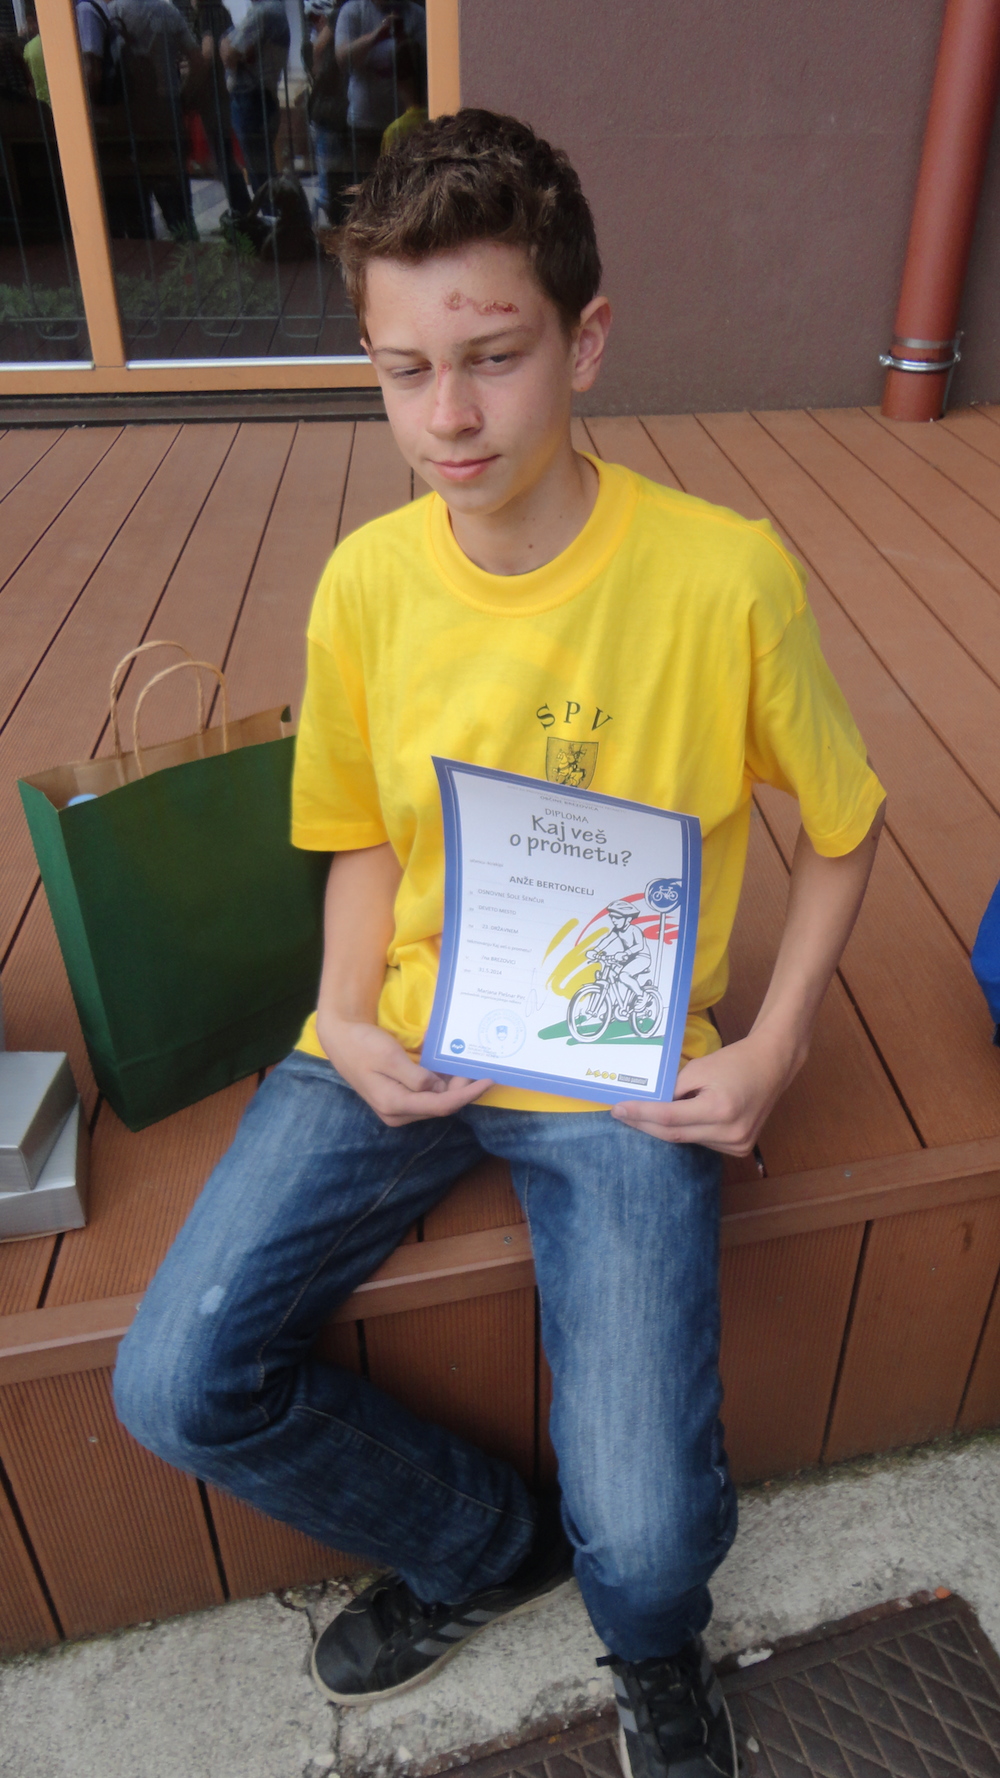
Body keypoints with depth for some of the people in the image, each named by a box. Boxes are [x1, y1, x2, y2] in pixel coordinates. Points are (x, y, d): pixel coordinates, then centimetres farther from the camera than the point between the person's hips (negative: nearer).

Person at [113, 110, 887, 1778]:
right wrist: (347, 1020, -8)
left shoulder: (725, 576, -13)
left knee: (643, 1536, -14)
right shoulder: (366, 580, -3)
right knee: (176, 1387, -8)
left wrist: (770, 1050, -9)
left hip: (625, 1072, -3)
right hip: (400, 1046, 4)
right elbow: (368, 836, 8)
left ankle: (652, 1643, 31)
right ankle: (488, 1543, 24)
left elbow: (841, 830, 1)